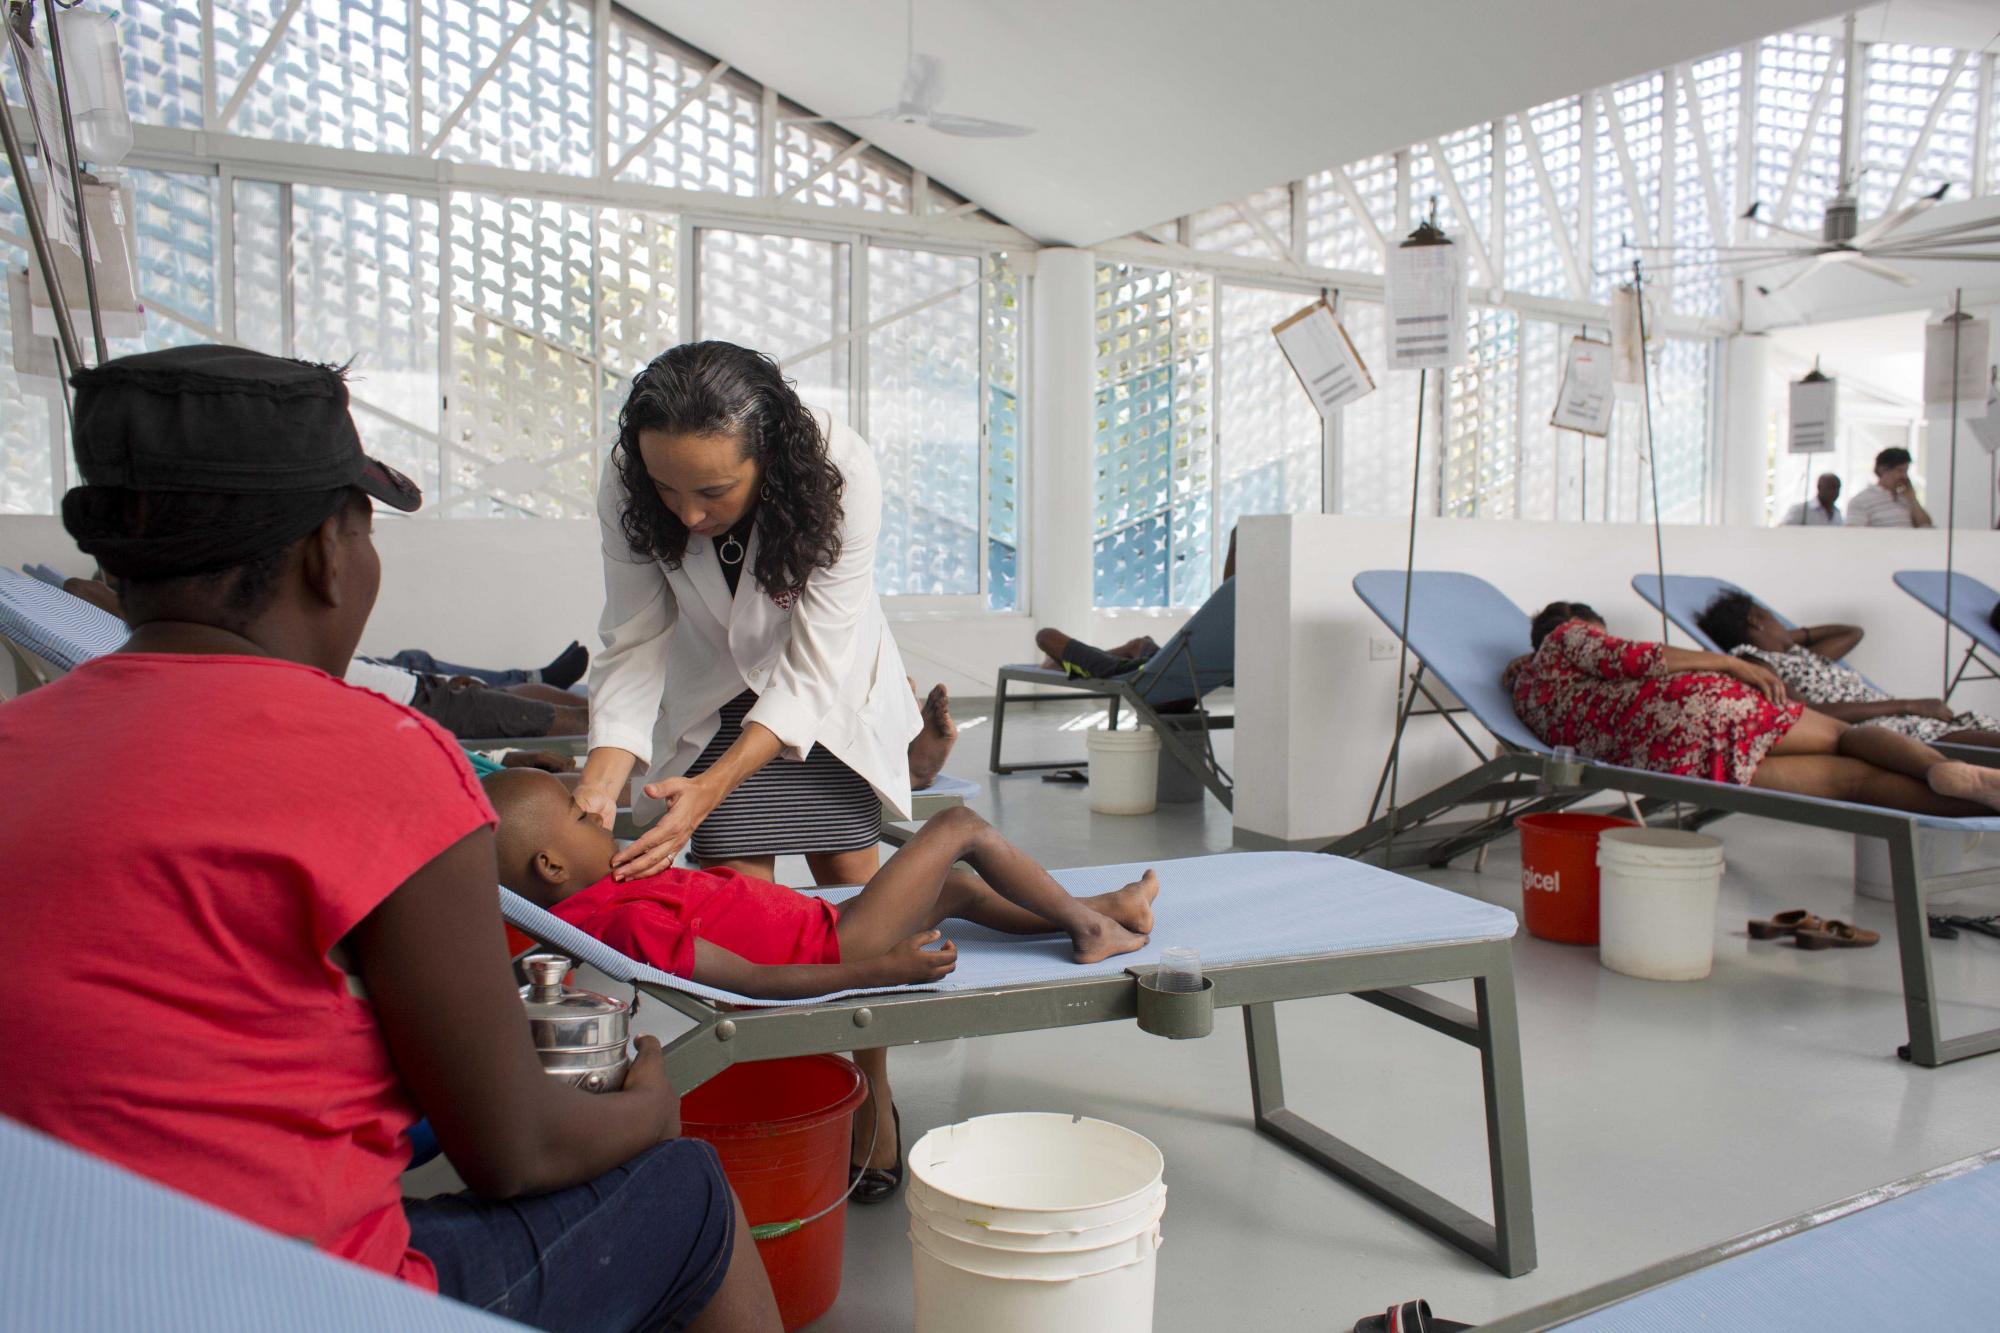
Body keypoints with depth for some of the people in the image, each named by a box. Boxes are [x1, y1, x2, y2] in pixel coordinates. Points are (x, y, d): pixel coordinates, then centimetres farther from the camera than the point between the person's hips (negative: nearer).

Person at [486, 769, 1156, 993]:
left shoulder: (581, 907, -2)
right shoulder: (630, 919, -30)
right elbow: (753, 980, -32)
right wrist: (883, 971, -31)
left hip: (819, 922, 10)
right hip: (838, 947, -10)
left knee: (957, 885, 24)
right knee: (963, 827, -1)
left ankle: (1093, 909, 39)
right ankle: (1087, 928, 15)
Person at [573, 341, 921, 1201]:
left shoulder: (840, 474, -35)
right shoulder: (627, 488, -27)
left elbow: (812, 672, -32)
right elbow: (634, 644, -20)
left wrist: (712, 788, -42)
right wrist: (604, 774, -36)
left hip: (828, 694, -1)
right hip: (714, 698, 1)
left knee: (852, 885, -2)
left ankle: (872, 1109, 15)